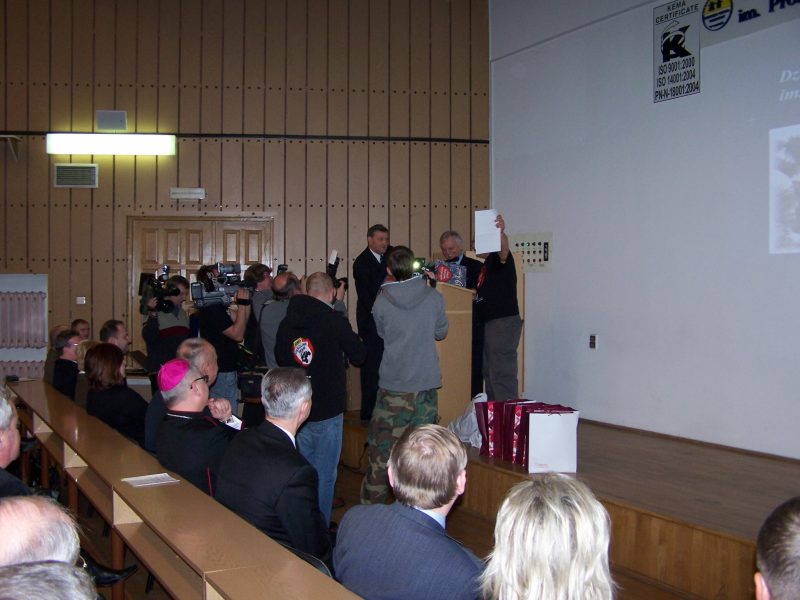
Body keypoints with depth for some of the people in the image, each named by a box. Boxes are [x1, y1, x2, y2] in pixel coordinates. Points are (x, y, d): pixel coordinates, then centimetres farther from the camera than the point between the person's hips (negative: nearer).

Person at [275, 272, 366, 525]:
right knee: (324, 474, 2)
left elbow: (280, 357, 13)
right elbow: (359, 355, -5)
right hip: (327, 409, -6)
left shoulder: (287, 322, 0)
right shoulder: (335, 321, -15)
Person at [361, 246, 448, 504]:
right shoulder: (433, 297, -5)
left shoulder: (381, 301, -5)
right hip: (426, 383, 1)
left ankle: (371, 505, 12)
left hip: (392, 386, -1)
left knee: (381, 447, 6)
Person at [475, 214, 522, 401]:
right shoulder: (487, 263, 21)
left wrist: (500, 232, -53)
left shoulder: (499, 258, -9)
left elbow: (503, 250, -34)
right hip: (491, 322, 11)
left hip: (504, 321, -11)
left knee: (502, 373, -14)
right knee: (489, 372, 15)